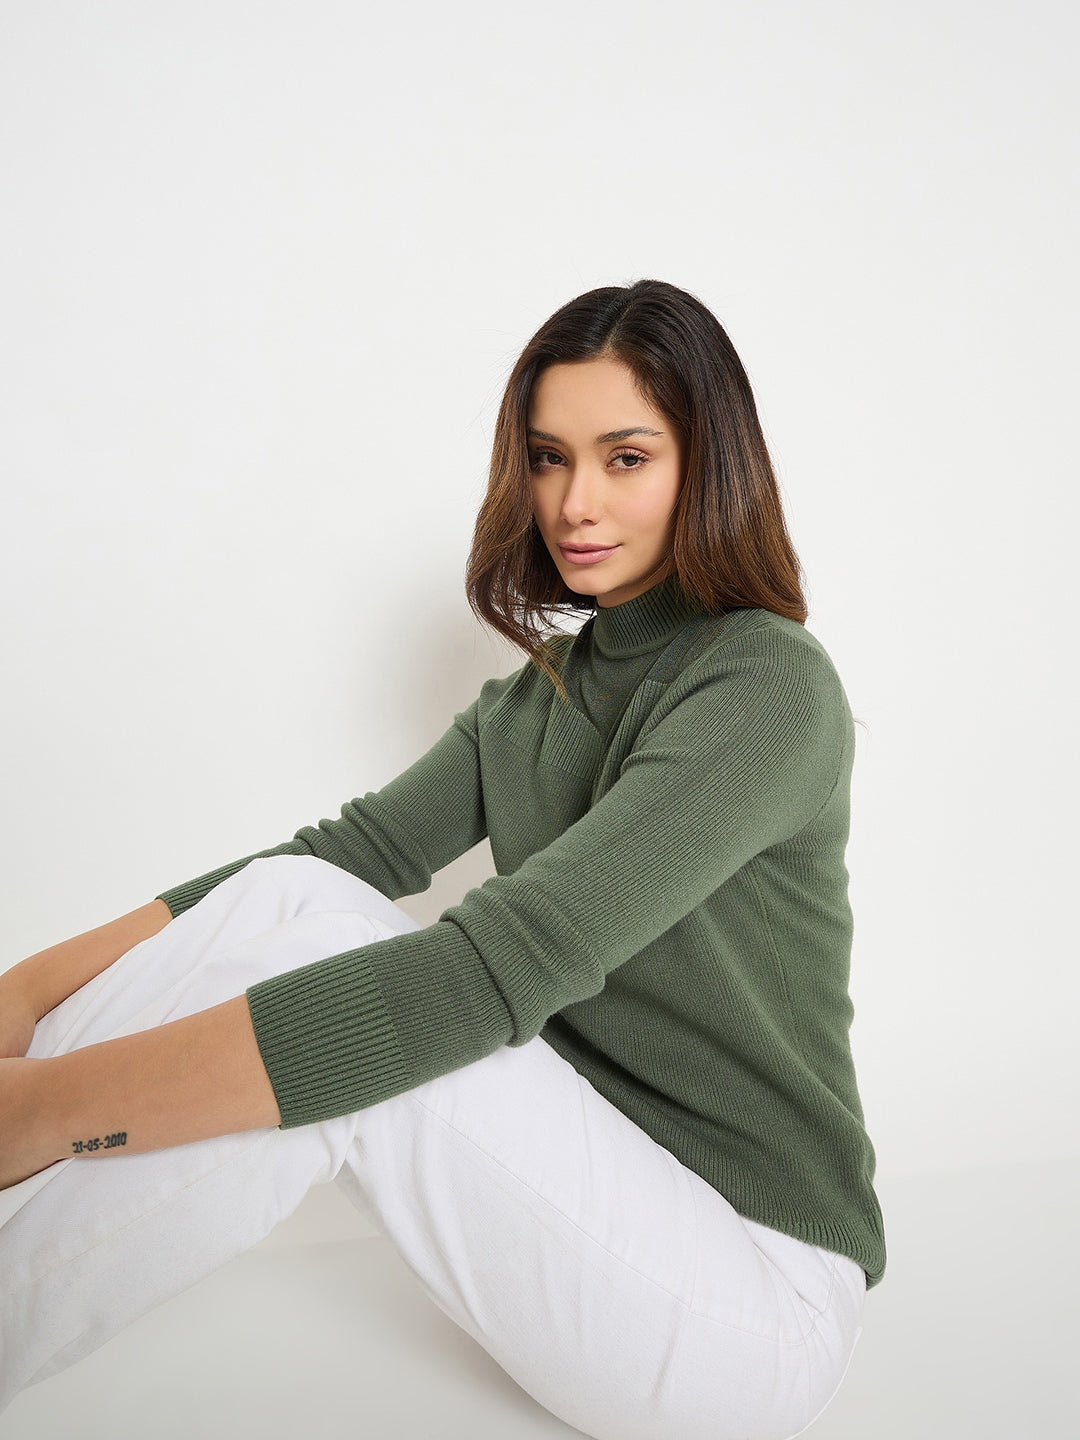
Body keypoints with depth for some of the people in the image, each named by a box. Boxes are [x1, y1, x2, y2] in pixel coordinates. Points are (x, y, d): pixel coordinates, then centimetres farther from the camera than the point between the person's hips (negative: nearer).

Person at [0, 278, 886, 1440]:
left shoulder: (771, 684, -17)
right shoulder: (539, 689, 8)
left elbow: (501, 965, -29)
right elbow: (358, 848, -3)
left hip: (751, 1283, -6)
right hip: (586, 1202, 6)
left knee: (315, 954, -26)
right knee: (295, 896, -17)